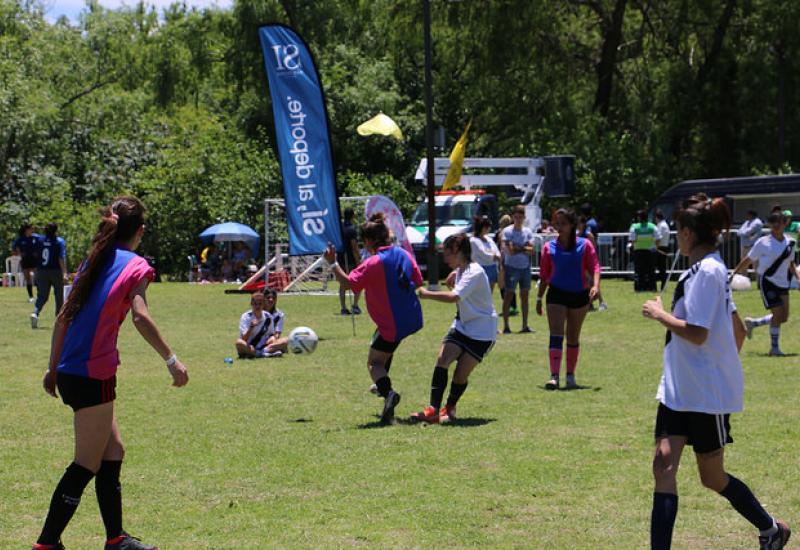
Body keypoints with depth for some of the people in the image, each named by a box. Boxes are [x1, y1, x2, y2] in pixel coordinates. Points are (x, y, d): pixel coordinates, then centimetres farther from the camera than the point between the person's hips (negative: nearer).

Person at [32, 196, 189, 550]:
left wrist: (54, 367, 20)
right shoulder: (136, 266, -5)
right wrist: (172, 360, -16)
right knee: (87, 464, 0)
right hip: (93, 375, -8)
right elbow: (140, 317, -20)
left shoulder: (93, 261, 15)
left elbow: (64, 317, 15)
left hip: (69, 372, 8)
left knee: (112, 452, 16)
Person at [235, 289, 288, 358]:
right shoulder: (246, 316, -6)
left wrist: (274, 337, -13)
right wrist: (251, 327, -31)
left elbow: (272, 335, 10)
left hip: (263, 346, 3)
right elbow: (244, 339, -15)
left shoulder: (268, 316, 5)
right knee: (239, 342, -37)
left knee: (285, 340, -17)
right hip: (249, 347, -3)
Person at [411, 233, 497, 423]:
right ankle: (433, 409, -18)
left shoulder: (474, 273, -23)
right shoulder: (459, 270, 6)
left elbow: (453, 296, -35)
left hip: (482, 331, -8)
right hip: (462, 326, 8)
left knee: (461, 373, -7)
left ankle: (450, 408, 19)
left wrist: (426, 294, -26)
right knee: (442, 359, -14)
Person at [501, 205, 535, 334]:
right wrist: (524, 248, -6)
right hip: (511, 266, -5)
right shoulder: (507, 231, -6)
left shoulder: (528, 232, 8)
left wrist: (518, 248, -12)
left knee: (525, 296, 8)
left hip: (525, 267, 5)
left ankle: (525, 325, 13)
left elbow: (531, 250, -2)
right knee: (508, 295, -4)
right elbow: (509, 250, -16)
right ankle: (506, 326, -3)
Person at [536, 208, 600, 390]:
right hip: (557, 294, -1)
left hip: (579, 295, 1)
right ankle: (554, 376, -21)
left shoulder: (585, 245, -2)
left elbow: (594, 266, -8)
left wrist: (595, 286, -25)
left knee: (573, 338, 11)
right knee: (556, 335, -14)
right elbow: (544, 275, 7)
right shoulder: (549, 247, 2)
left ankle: (570, 376, 22)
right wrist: (539, 298, 7)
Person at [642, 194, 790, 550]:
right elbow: (737, 329, 18)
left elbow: (696, 333, -25)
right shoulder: (708, 269, 11)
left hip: (707, 394, -9)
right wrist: (726, 364, 27)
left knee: (712, 477, 5)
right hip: (678, 389, 9)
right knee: (663, 465, -2)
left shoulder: (707, 271, -18)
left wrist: (660, 314, -12)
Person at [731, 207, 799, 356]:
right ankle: (774, 347, 2)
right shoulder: (763, 243, -9)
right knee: (778, 313, -12)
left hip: (783, 283, 6)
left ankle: (752, 323, 25)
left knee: (783, 317, 4)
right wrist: (734, 272, -2)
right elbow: (748, 260, -1)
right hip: (767, 281, -6)